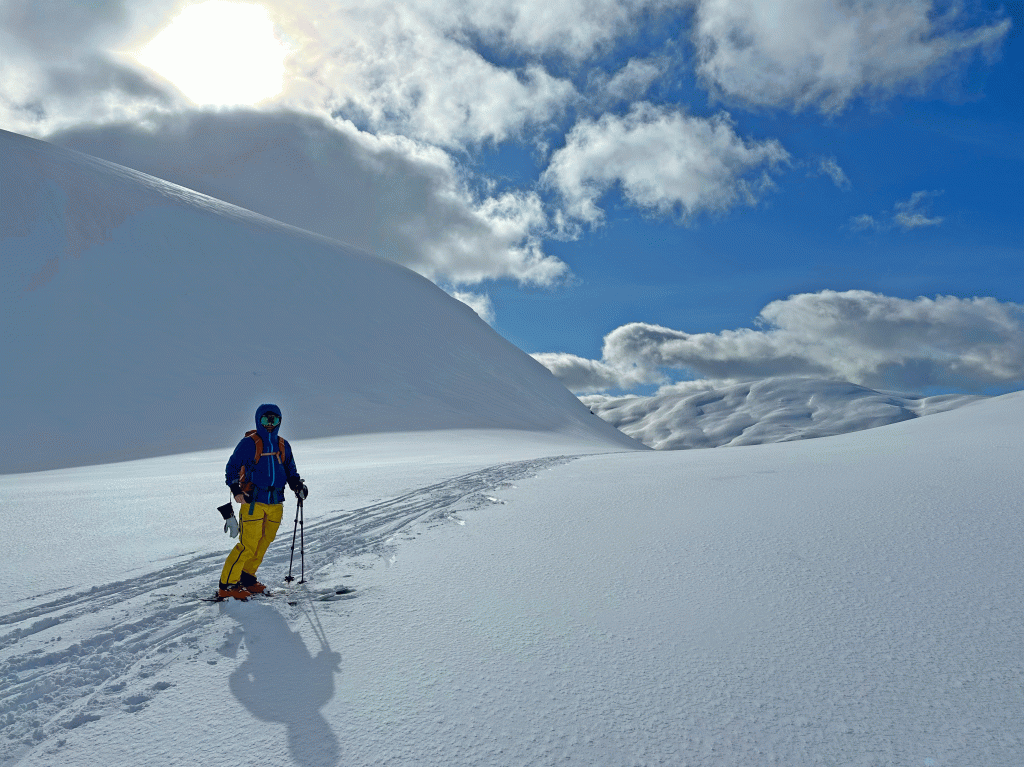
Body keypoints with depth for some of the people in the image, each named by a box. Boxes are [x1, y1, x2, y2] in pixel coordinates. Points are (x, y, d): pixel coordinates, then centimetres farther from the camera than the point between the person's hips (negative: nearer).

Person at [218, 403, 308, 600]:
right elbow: (232, 468, -2)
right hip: (253, 502, -5)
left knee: (263, 544, 10)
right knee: (247, 545, -11)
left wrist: (298, 485, 4)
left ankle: (247, 578, 26)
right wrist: (236, 490, -16)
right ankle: (227, 585, -2)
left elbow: (290, 471, 23)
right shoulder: (248, 443, -1)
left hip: (276, 503, 6)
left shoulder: (283, 446, 15)